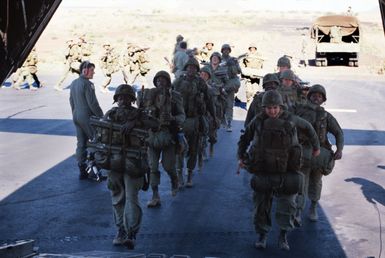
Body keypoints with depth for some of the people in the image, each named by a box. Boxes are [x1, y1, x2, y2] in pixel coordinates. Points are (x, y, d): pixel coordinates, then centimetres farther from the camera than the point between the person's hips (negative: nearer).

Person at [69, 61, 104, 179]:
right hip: (87, 118, -8)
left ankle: (82, 171, 14)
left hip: (76, 117, 8)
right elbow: (93, 104, -19)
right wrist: (102, 117, -11)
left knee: (81, 144, 11)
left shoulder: (73, 83, 9)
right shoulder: (87, 84, -17)